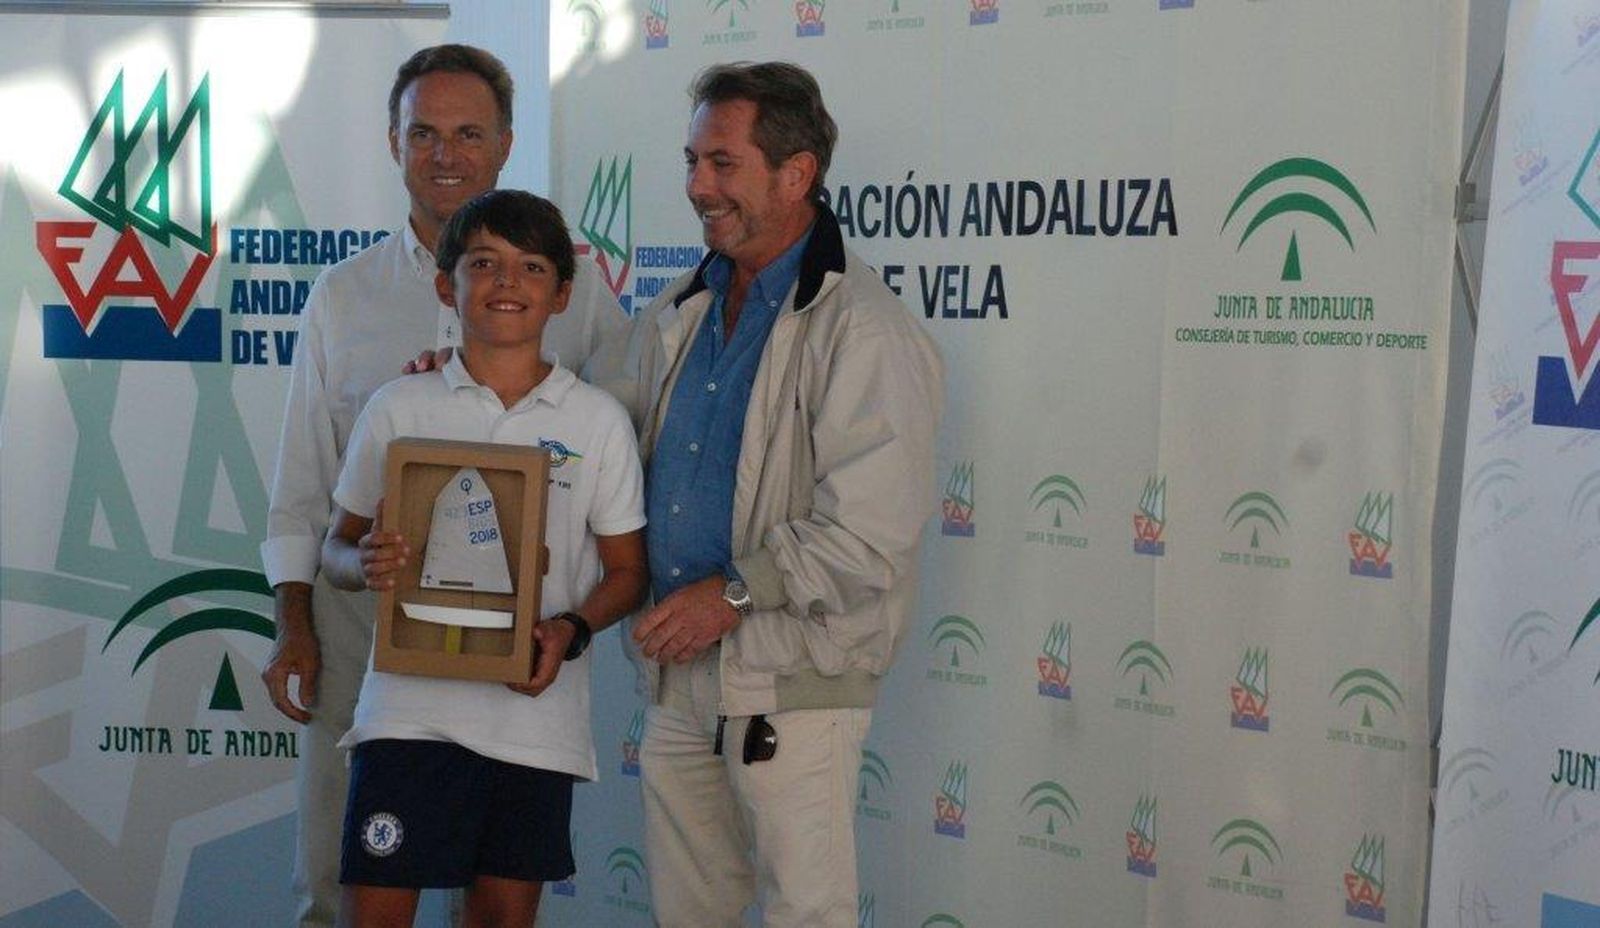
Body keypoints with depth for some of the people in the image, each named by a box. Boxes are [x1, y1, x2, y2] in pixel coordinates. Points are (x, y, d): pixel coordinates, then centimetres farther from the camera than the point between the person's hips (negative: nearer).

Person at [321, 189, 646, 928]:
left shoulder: (598, 421, 4)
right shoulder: (398, 409, 4)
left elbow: (625, 571, 7)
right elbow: (339, 546, 10)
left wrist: (571, 631, -12)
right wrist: (365, 564, -14)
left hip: (535, 709, 1)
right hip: (410, 704, -1)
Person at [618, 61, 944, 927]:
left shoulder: (862, 328, -14)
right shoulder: (679, 312, 13)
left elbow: (873, 530, -21)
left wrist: (734, 595, -18)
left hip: (789, 681, -7)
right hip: (673, 666, 8)